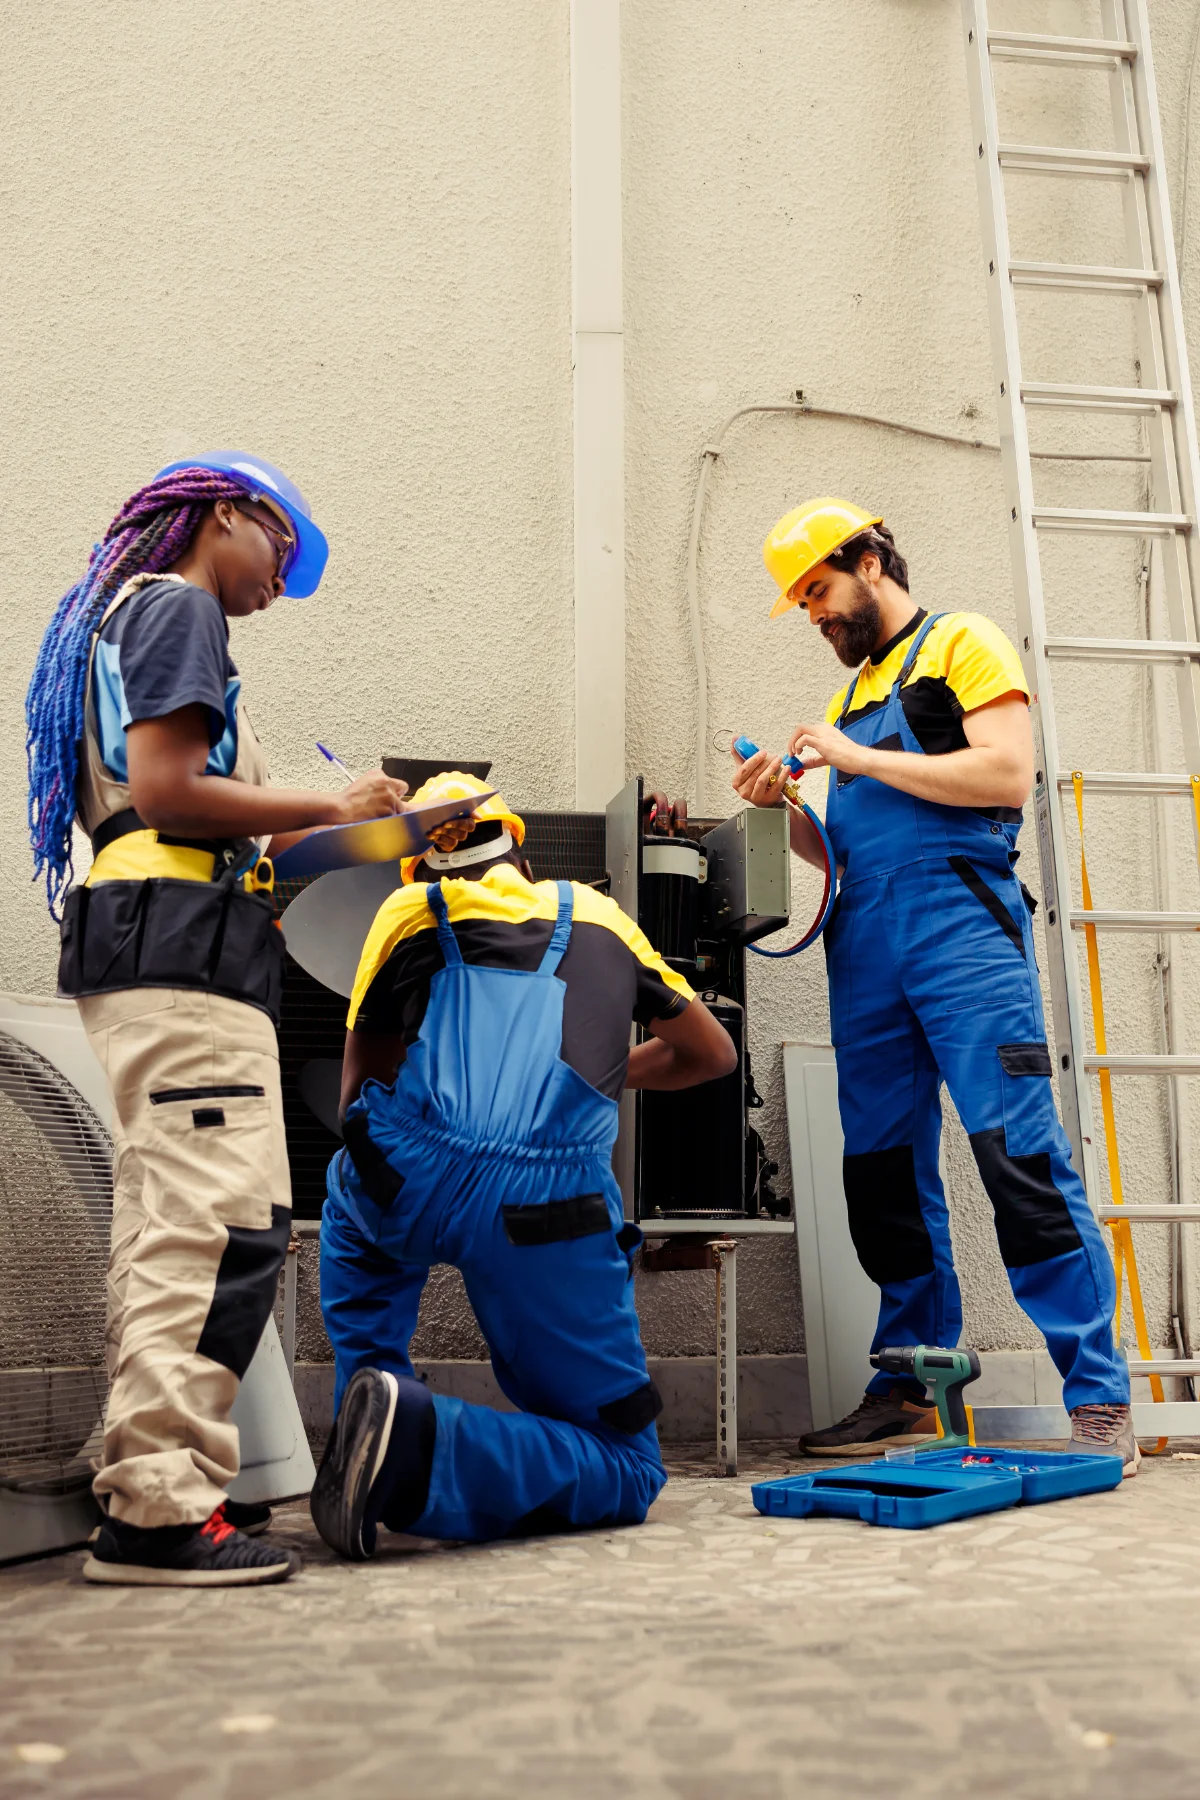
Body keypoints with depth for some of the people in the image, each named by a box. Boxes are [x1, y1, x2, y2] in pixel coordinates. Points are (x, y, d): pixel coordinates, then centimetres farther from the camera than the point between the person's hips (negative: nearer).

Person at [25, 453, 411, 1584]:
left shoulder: (126, 617, 29)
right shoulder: (178, 607, -1)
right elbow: (166, 791, -14)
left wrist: (310, 830, 23)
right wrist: (328, 809, -7)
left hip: (148, 950, 11)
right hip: (183, 946, -11)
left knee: (165, 1230, 11)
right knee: (226, 1223, -15)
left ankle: (141, 1483, 16)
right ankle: (159, 1510, -15)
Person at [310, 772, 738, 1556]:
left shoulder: (410, 910, 25)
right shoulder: (599, 915, 29)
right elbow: (712, 1053, 41)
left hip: (408, 1179, 2)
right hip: (552, 1205, -1)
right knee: (627, 1474, 12)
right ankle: (421, 1442, -14)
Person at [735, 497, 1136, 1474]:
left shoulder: (961, 642, 5)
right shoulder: (854, 692, 26)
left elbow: (1007, 773, -11)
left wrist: (858, 760, -8)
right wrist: (784, 804, 8)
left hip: (961, 930, -7)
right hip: (867, 953, 7)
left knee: (1021, 1151, -13)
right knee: (882, 1168, 7)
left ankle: (1100, 1399, -9)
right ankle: (910, 1386, 17)